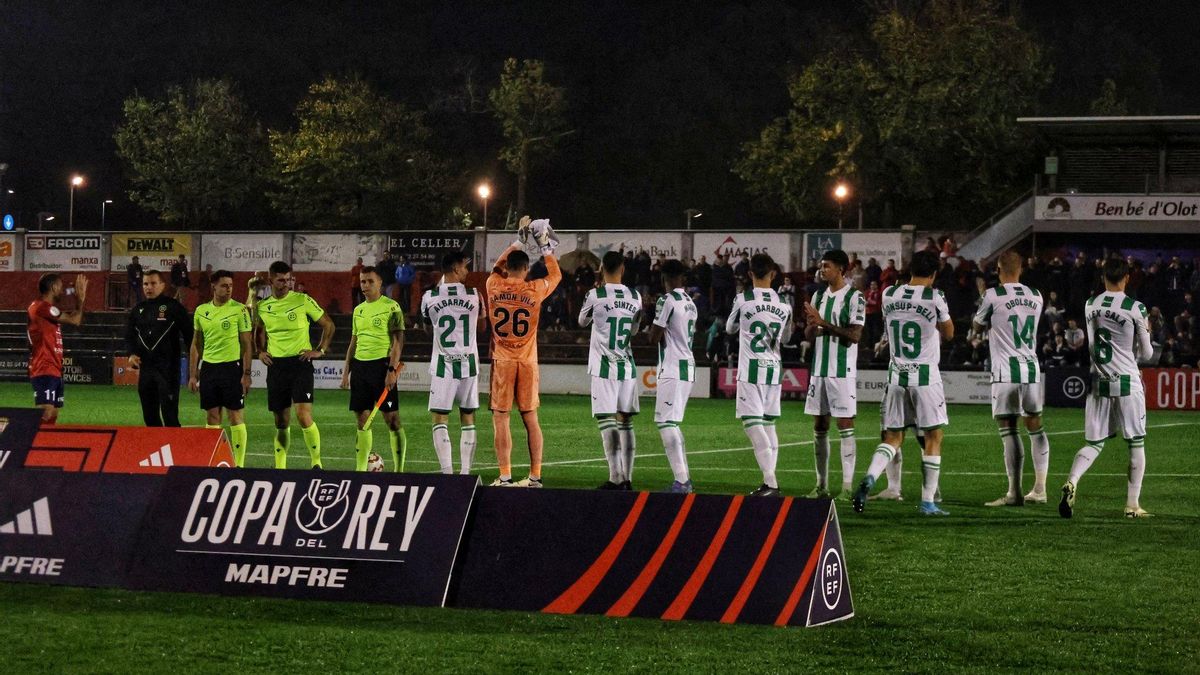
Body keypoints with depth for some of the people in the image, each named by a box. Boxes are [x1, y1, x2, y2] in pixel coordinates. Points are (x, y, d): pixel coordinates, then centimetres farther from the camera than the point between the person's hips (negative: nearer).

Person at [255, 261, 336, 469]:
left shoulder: (303, 301, -3)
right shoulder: (263, 306, 8)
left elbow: (328, 325, 5)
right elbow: (259, 331, 28)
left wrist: (320, 351, -3)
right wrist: (261, 351, 12)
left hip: (300, 363, -4)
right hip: (275, 366, 4)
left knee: (303, 415, -16)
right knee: (281, 422, 7)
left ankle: (316, 462, -4)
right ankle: (280, 467, 15)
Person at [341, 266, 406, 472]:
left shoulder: (391, 307, -5)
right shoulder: (358, 310, 16)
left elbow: (398, 340, -10)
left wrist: (392, 369, -18)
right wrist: (346, 371, 15)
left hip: (381, 364, -7)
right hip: (360, 366, 7)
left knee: (392, 420, -6)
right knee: (361, 421, 7)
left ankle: (399, 470, -3)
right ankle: (360, 470, 12)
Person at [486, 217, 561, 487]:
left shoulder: (494, 287, -3)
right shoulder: (534, 290, -5)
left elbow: (498, 267, 22)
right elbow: (555, 274, 17)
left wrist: (519, 239, 31)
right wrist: (545, 246, 26)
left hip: (502, 361, -1)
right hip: (527, 362, 1)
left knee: (501, 418, 0)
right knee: (530, 418, 7)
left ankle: (505, 477, -6)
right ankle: (535, 476, 8)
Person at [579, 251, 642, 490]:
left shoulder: (595, 295, -9)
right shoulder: (635, 297, 4)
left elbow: (582, 322, 10)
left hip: (604, 367, -4)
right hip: (627, 365, 4)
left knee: (606, 420, -4)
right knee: (625, 420, 10)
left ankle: (616, 478, -11)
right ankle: (627, 477, 10)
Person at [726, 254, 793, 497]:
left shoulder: (743, 300, -8)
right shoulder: (784, 304, 2)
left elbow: (729, 329, 10)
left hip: (751, 369, -4)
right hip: (774, 369, 4)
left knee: (752, 423, -6)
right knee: (768, 422, 12)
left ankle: (770, 482, -17)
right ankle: (769, 481, 12)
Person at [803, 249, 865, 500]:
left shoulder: (854, 298, -7)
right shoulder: (819, 296, 14)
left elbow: (855, 335, -15)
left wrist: (824, 323, -18)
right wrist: (811, 324, -7)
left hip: (842, 371, -7)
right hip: (819, 369, 7)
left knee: (845, 425, -6)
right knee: (819, 427, 7)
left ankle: (847, 485, -5)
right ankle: (821, 484, 12)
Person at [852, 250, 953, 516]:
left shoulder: (889, 295, 2)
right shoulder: (934, 298, -11)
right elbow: (948, 334, 5)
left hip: (896, 374, 4)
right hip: (925, 376, -4)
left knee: (893, 437, 12)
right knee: (933, 437, 7)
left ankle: (869, 477, -14)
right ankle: (928, 502, 7)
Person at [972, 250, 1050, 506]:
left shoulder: (993, 296, -8)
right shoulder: (1035, 296, 8)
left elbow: (977, 325, 8)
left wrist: (979, 308, 28)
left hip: (1006, 371, -5)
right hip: (1031, 368, 5)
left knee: (1009, 430, -5)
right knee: (1035, 426, 15)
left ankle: (1014, 493, -8)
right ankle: (1040, 489, 19)